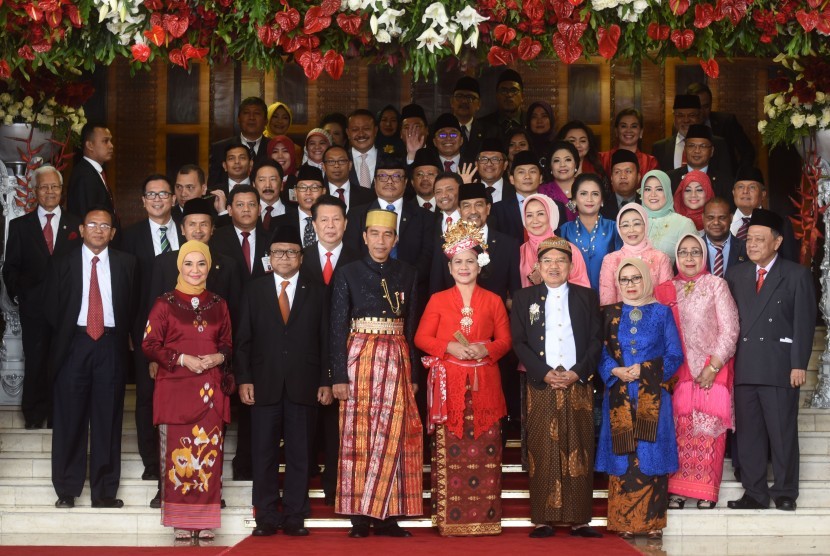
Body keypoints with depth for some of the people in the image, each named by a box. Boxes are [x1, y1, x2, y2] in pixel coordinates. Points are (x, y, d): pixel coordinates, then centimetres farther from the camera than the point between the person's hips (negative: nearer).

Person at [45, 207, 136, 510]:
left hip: (111, 346, 0)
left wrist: (122, 332, 1)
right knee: (69, 419, 2)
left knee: (108, 420, 1)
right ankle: (66, 490, 10)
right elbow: (51, 305, 9)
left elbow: (132, 304, 8)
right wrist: (64, 333, 4)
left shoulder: (126, 263, 7)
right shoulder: (64, 263, 8)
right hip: (73, 344, 0)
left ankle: (104, 490, 7)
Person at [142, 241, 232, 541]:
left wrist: (219, 358, -6)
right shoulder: (165, 304, 2)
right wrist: (182, 359, -12)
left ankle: (205, 523, 6)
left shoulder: (219, 305, 12)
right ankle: (181, 522, 3)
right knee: (178, 454, -4)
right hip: (176, 390, -2)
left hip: (211, 391, 3)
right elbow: (149, 345, 0)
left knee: (209, 455, 0)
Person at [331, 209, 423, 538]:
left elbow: (411, 326, 10)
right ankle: (359, 517, 2)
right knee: (358, 436, -2)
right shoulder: (348, 274, 3)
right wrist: (339, 375, -8)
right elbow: (338, 327, 0)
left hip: (397, 361, 2)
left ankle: (387, 516, 3)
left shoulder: (407, 275, 9)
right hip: (359, 359, -2)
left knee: (393, 437, -1)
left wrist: (413, 374, 5)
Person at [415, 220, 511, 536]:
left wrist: (485, 350, -12)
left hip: (484, 384, 1)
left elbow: (504, 341, 8)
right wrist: (450, 347, -11)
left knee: (485, 451, -1)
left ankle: (486, 517, 4)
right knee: (449, 450, -4)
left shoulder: (493, 301, 10)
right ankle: (449, 518, 1)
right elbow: (422, 338, 4)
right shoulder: (438, 300, 8)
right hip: (449, 384, -1)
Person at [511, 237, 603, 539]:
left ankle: (579, 519, 3)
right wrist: (544, 373, -10)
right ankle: (543, 519, 1)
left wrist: (578, 372, -9)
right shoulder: (525, 298, 9)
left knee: (579, 452, 0)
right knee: (542, 452, -2)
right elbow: (519, 342, 2)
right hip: (541, 385, -1)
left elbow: (596, 340, 5)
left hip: (578, 384, 1)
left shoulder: (587, 297, 11)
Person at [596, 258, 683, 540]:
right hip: (619, 398, 1)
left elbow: (675, 355, 1)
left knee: (651, 457, -3)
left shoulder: (662, 313, 6)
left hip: (652, 398, -1)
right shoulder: (610, 314, 10)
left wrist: (644, 369, -13)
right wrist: (616, 371, -13)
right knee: (622, 458, 0)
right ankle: (625, 523, 6)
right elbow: (601, 353, 6)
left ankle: (653, 522, 2)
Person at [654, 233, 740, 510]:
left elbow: (729, 329, -4)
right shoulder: (668, 289, 10)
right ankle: (678, 490, 4)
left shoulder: (716, 285, 1)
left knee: (709, 430, -3)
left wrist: (714, 367, -10)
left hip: (712, 371, -2)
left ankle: (706, 492, 4)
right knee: (681, 430, 0)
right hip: (679, 371, 3)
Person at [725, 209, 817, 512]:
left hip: (779, 369, -4)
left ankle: (785, 493, 10)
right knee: (748, 434, 6)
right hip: (743, 369, 4)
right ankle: (754, 493, 12)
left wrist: (799, 364, -10)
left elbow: (804, 323, -3)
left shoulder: (797, 275, 2)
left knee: (782, 433, 1)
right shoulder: (736, 275, 14)